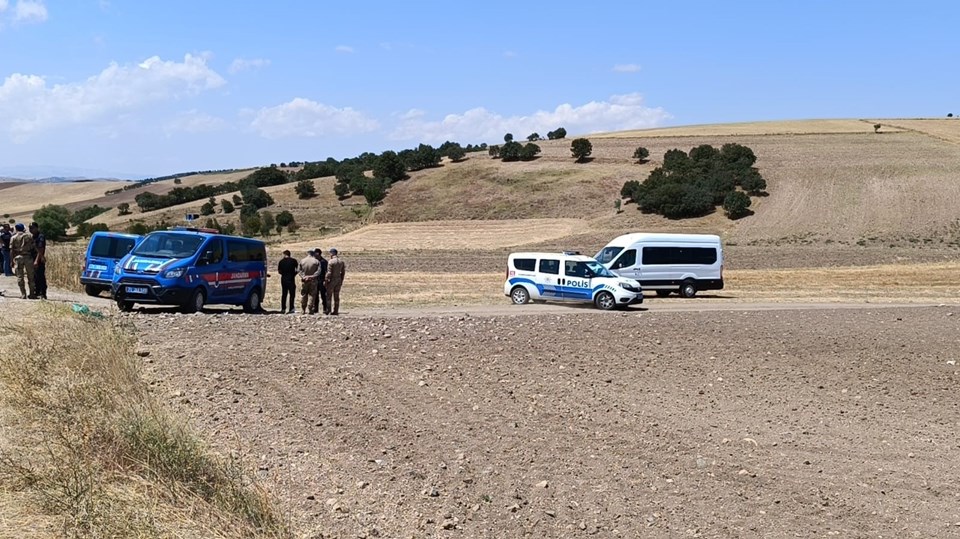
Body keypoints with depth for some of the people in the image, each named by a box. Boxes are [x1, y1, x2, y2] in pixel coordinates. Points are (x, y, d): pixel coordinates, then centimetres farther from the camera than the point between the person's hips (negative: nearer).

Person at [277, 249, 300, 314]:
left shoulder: (281, 261, 5)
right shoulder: (293, 260, -3)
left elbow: (279, 271, 5)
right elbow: (298, 270, -7)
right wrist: (294, 274, 7)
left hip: (283, 279, 3)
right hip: (291, 279, -3)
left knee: (284, 294, 12)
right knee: (292, 294, 2)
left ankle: (283, 309, 10)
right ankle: (291, 309, -3)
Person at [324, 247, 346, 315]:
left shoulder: (331, 261, -15)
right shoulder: (341, 262, 5)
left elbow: (329, 272, -17)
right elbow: (343, 272, 10)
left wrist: (326, 281, -9)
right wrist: (341, 280, 18)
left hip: (332, 280, -6)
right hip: (338, 280, 6)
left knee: (329, 295, 2)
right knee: (336, 296, 9)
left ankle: (329, 310, -1)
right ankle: (336, 311, 8)